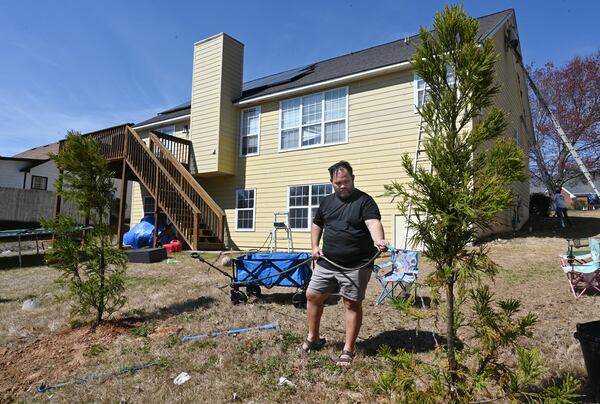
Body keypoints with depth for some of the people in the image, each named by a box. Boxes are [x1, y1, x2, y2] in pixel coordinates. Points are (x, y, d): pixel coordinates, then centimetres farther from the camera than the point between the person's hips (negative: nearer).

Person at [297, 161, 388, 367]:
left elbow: (373, 223, -25)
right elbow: (317, 225, 21)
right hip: (326, 263, 6)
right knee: (312, 296, 11)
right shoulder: (327, 201, 10)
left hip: (356, 266, -6)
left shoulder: (364, 201, -8)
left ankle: (348, 349, 20)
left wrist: (378, 240, -46)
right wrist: (315, 246, 6)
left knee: (352, 305, 4)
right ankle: (313, 339, 31)